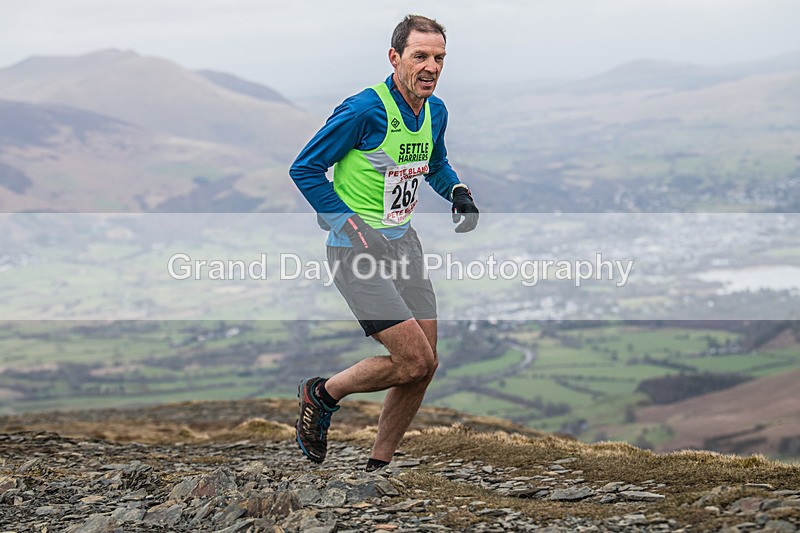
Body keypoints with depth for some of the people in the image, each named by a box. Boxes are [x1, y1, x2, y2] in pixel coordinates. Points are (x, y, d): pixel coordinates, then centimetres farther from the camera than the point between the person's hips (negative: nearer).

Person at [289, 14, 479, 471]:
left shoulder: (436, 112, 4)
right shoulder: (363, 110, -19)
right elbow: (305, 169, -12)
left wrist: (457, 192, 5)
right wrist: (347, 222, -16)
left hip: (404, 241, 8)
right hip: (359, 248, -8)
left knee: (426, 365, 4)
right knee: (414, 360, -14)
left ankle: (379, 467, 19)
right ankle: (321, 396, 10)